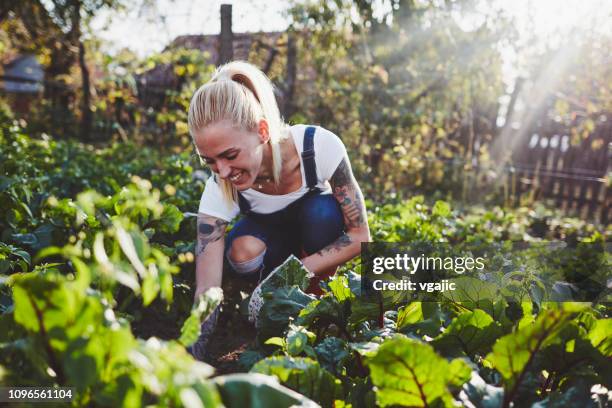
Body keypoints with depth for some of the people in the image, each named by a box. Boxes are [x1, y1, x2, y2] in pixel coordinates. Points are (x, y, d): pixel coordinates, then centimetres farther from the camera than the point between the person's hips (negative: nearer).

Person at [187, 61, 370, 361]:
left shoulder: (320, 146, -34)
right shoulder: (218, 192, -30)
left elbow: (359, 236, -27)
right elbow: (207, 291, -32)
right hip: (269, 234, 1)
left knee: (322, 211, -35)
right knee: (244, 254, -33)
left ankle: (317, 296, -8)